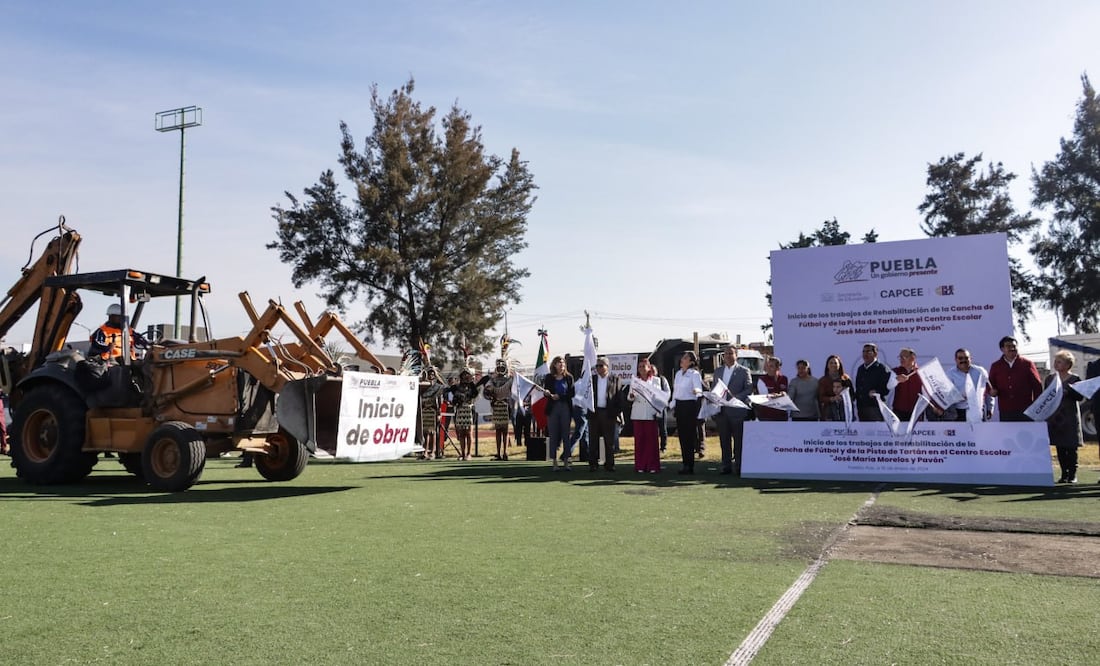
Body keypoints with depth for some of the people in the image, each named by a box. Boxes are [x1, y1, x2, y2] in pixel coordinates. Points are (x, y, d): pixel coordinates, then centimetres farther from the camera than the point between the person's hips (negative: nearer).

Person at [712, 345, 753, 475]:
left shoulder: (744, 371, 1)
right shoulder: (717, 372, 16)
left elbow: (749, 389, -6)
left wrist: (736, 397, -20)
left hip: (737, 410, -4)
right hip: (721, 410, 4)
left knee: (738, 440, -1)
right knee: (724, 440, 7)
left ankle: (738, 466, 5)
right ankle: (726, 466, 13)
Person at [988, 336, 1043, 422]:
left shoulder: (1027, 364, 5)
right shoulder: (996, 366, 10)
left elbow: (1037, 386, 5)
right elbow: (991, 387, 16)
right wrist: (992, 391, -8)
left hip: (1026, 412, -1)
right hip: (1005, 413, 1)